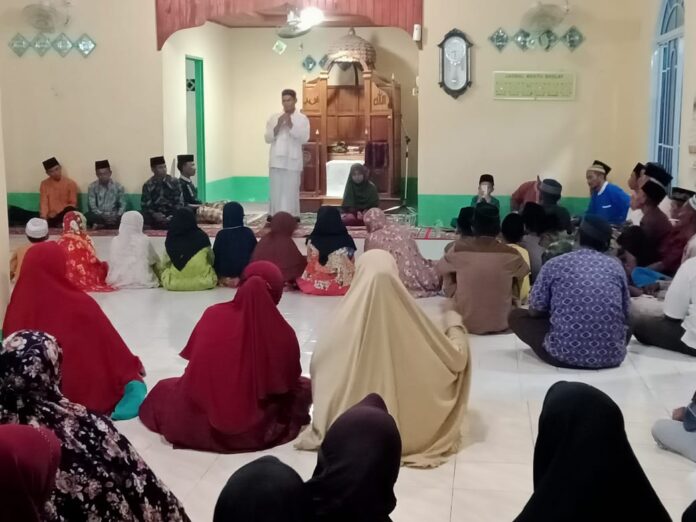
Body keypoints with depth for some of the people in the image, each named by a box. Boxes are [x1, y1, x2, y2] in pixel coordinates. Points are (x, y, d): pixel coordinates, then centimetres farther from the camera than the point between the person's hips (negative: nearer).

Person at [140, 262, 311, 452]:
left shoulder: (213, 314, -3)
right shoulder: (283, 333, -11)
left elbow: (196, 365, 10)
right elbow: (288, 383, 2)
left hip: (197, 422, 2)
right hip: (255, 429, -2)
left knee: (164, 388, 35)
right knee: (304, 386, 23)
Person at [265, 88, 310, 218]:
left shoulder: (302, 119, 4)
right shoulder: (274, 118, 11)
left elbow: (304, 139, -8)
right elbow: (268, 138, 4)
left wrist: (290, 125, -15)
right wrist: (278, 126, -11)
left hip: (293, 160, -2)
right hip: (277, 160, 2)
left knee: (291, 191, -3)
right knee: (276, 191, 2)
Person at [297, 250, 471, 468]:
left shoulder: (347, 320, -17)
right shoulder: (410, 318, -17)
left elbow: (318, 365, -5)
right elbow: (457, 357, -6)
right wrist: (455, 325, 15)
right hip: (410, 432, 0)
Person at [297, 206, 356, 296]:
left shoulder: (313, 241, -12)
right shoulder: (346, 240, -10)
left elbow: (310, 264, -1)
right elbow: (351, 266, 0)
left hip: (317, 286, -1)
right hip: (343, 287, 1)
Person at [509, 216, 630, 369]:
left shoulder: (555, 264, 2)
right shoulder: (616, 266, 9)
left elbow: (535, 311, 9)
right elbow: (625, 314, 18)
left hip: (564, 354, -4)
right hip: (611, 356, 4)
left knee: (516, 316, 19)